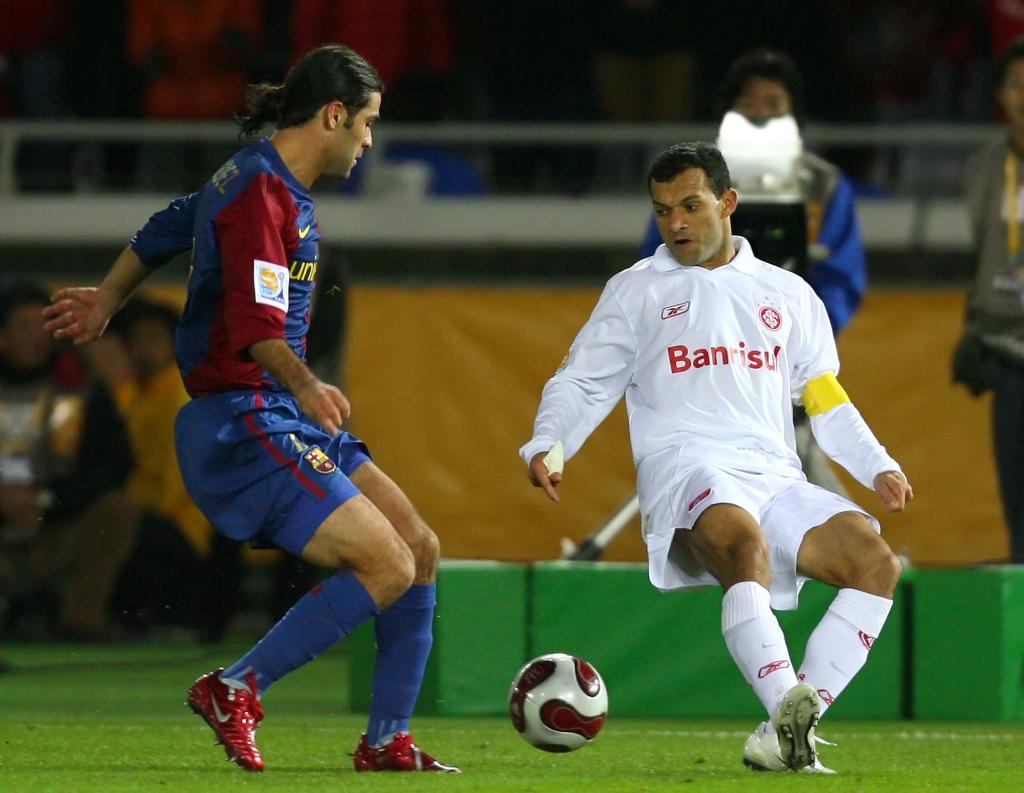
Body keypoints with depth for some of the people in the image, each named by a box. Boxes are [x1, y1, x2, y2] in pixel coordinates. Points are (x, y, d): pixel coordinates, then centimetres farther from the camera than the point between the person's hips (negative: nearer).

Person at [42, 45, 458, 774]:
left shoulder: (271, 185, 16)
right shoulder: (262, 195, -16)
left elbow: (165, 231, 32)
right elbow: (253, 324, -28)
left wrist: (106, 302, 45)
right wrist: (302, 384, -42)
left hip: (277, 418, 11)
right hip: (241, 425, -11)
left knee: (419, 549, 4)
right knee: (388, 565, -18)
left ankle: (387, 741, 11)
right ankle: (235, 692, -8)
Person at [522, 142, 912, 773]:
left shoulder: (786, 293, 24)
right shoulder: (638, 290, 18)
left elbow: (826, 399, 27)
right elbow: (583, 383, 16)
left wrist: (878, 466, 12)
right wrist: (548, 446, -4)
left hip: (775, 476, 4)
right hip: (685, 465, -4)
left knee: (876, 561, -22)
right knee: (744, 542, -38)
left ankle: (784, 735, -27)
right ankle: (789, 707, -56)